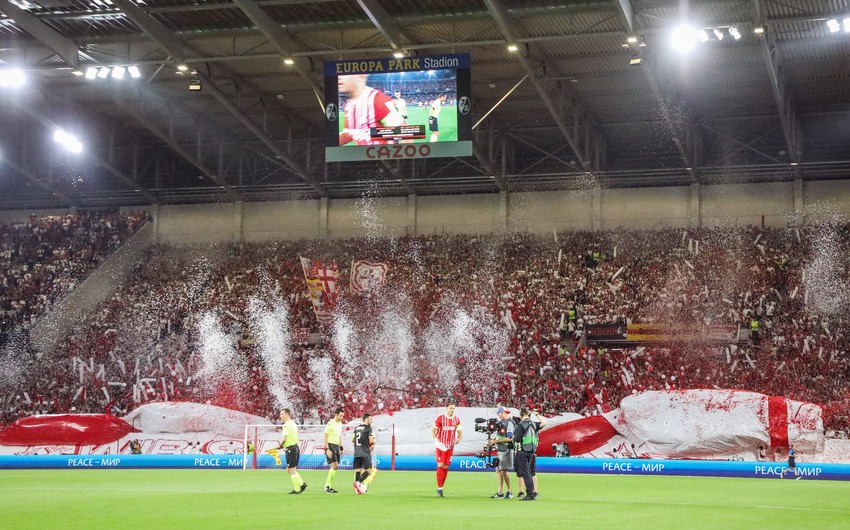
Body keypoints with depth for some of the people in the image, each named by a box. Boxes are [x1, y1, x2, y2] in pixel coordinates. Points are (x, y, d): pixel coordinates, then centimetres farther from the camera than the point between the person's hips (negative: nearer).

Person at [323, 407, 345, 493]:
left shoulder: (340, 424, 13)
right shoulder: (330, 423, -12)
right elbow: (325, 437, -13)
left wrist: (341, 448, 18)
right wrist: (327, 449, -19)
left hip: (336, 446, 8)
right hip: (330, 446, -8)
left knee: (334, 467, 6)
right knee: (335, 466, -15)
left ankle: (329, 486, 12)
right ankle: (327, 486, -9)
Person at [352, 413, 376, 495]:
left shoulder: (356, 428, 14)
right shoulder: (368, 428, -7)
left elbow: (353, 440, 21)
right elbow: (371, 441, -13)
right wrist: (373, 440, 8)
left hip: (356, 453, 6)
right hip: (365, 453, -6)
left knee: (357, 471, 7)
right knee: (368, 470, -2)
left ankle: (358, 489, 1)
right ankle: (358, 483, -21)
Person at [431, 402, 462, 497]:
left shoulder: (456, 420, 5)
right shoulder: (440, 418, -6)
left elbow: (460, 432, 10)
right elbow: (433, 430, -2)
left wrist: (458, 439, -12)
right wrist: (436, 440, -18)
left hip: (450, 446, 4)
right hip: (441, 445, -4)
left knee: (446, 467, 4)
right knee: (440, 465, -11)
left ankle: (441, 488, 14)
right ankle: (439, 488, -5)